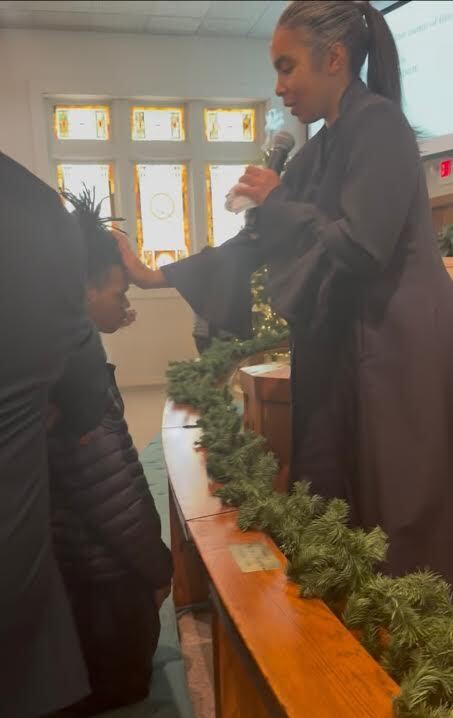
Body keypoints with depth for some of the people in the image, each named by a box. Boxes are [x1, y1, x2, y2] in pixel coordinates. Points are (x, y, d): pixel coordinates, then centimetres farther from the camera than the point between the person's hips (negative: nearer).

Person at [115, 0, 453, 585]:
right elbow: (258, 241, 14)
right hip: (341, 347, 8)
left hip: (397, 348, -8)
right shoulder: (322, 147, 15)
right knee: (335, 516, 14)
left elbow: (360, 245, -22)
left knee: (396, 529, 2)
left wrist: (278, 203, -6)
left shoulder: (378, 124, -10)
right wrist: (159, 276, 11)